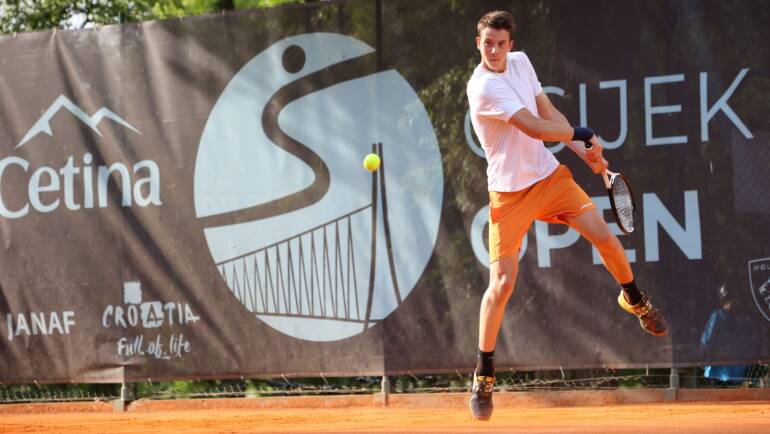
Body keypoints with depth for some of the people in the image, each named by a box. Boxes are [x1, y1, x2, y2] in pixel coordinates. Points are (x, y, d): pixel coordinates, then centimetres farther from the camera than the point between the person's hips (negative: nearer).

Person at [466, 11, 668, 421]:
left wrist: (581, 149, 1)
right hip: (510, 193, -6)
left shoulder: (520, 62, 2)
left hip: (549, 174, 6)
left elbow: (548, 112, 12)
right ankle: (483, 376, 2)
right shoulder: (483, 87, -23)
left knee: (605, 237, -4)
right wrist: (584, 135, -13)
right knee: (502, 283, -10)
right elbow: (535, 128, -24)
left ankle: (634, 299, 27)